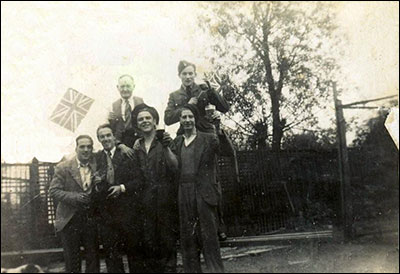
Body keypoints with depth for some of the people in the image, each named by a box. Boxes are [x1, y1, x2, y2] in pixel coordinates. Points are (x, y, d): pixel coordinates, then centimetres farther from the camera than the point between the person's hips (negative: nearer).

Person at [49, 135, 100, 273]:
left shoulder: (97, 165, 5)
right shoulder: (63, 167, -3)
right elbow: (53, 190, -7)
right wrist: (74, 197, -20)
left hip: (91, 218, 2)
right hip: (70, 220, -2)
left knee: (93, 258, 8)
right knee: (72, 261, 8)